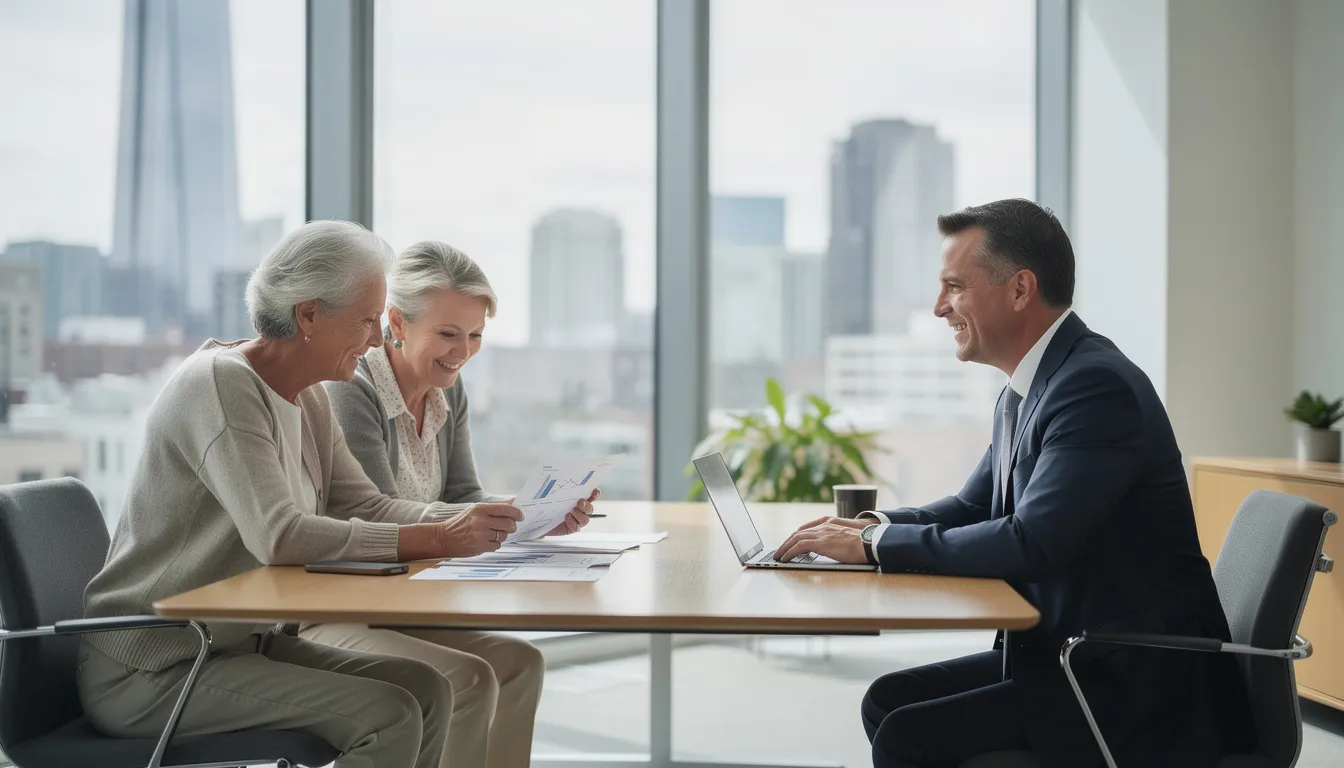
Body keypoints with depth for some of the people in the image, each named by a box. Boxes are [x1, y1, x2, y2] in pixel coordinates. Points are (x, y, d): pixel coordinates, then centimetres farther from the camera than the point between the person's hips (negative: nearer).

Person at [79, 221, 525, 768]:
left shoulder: (308, 400, 9)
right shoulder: (220, 382, -20)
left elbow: (366, 507, 6)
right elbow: (278, 536, -30)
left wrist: (481, 522, -8)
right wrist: (437, 540, -31)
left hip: (242, 642, 9)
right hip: (150, 669, -9)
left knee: (424, 688, -4)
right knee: (390, 715, -20)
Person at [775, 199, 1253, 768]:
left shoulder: (1097, 385, -21)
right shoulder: (1026, 391, 10)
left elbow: (1031, 543, -28)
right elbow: (974, 508, 20)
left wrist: (877, 543, -20)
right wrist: (873, 526, 2)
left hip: (1134, 682, -9)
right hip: (1065, 654, 9)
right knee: (889, 700, 5)